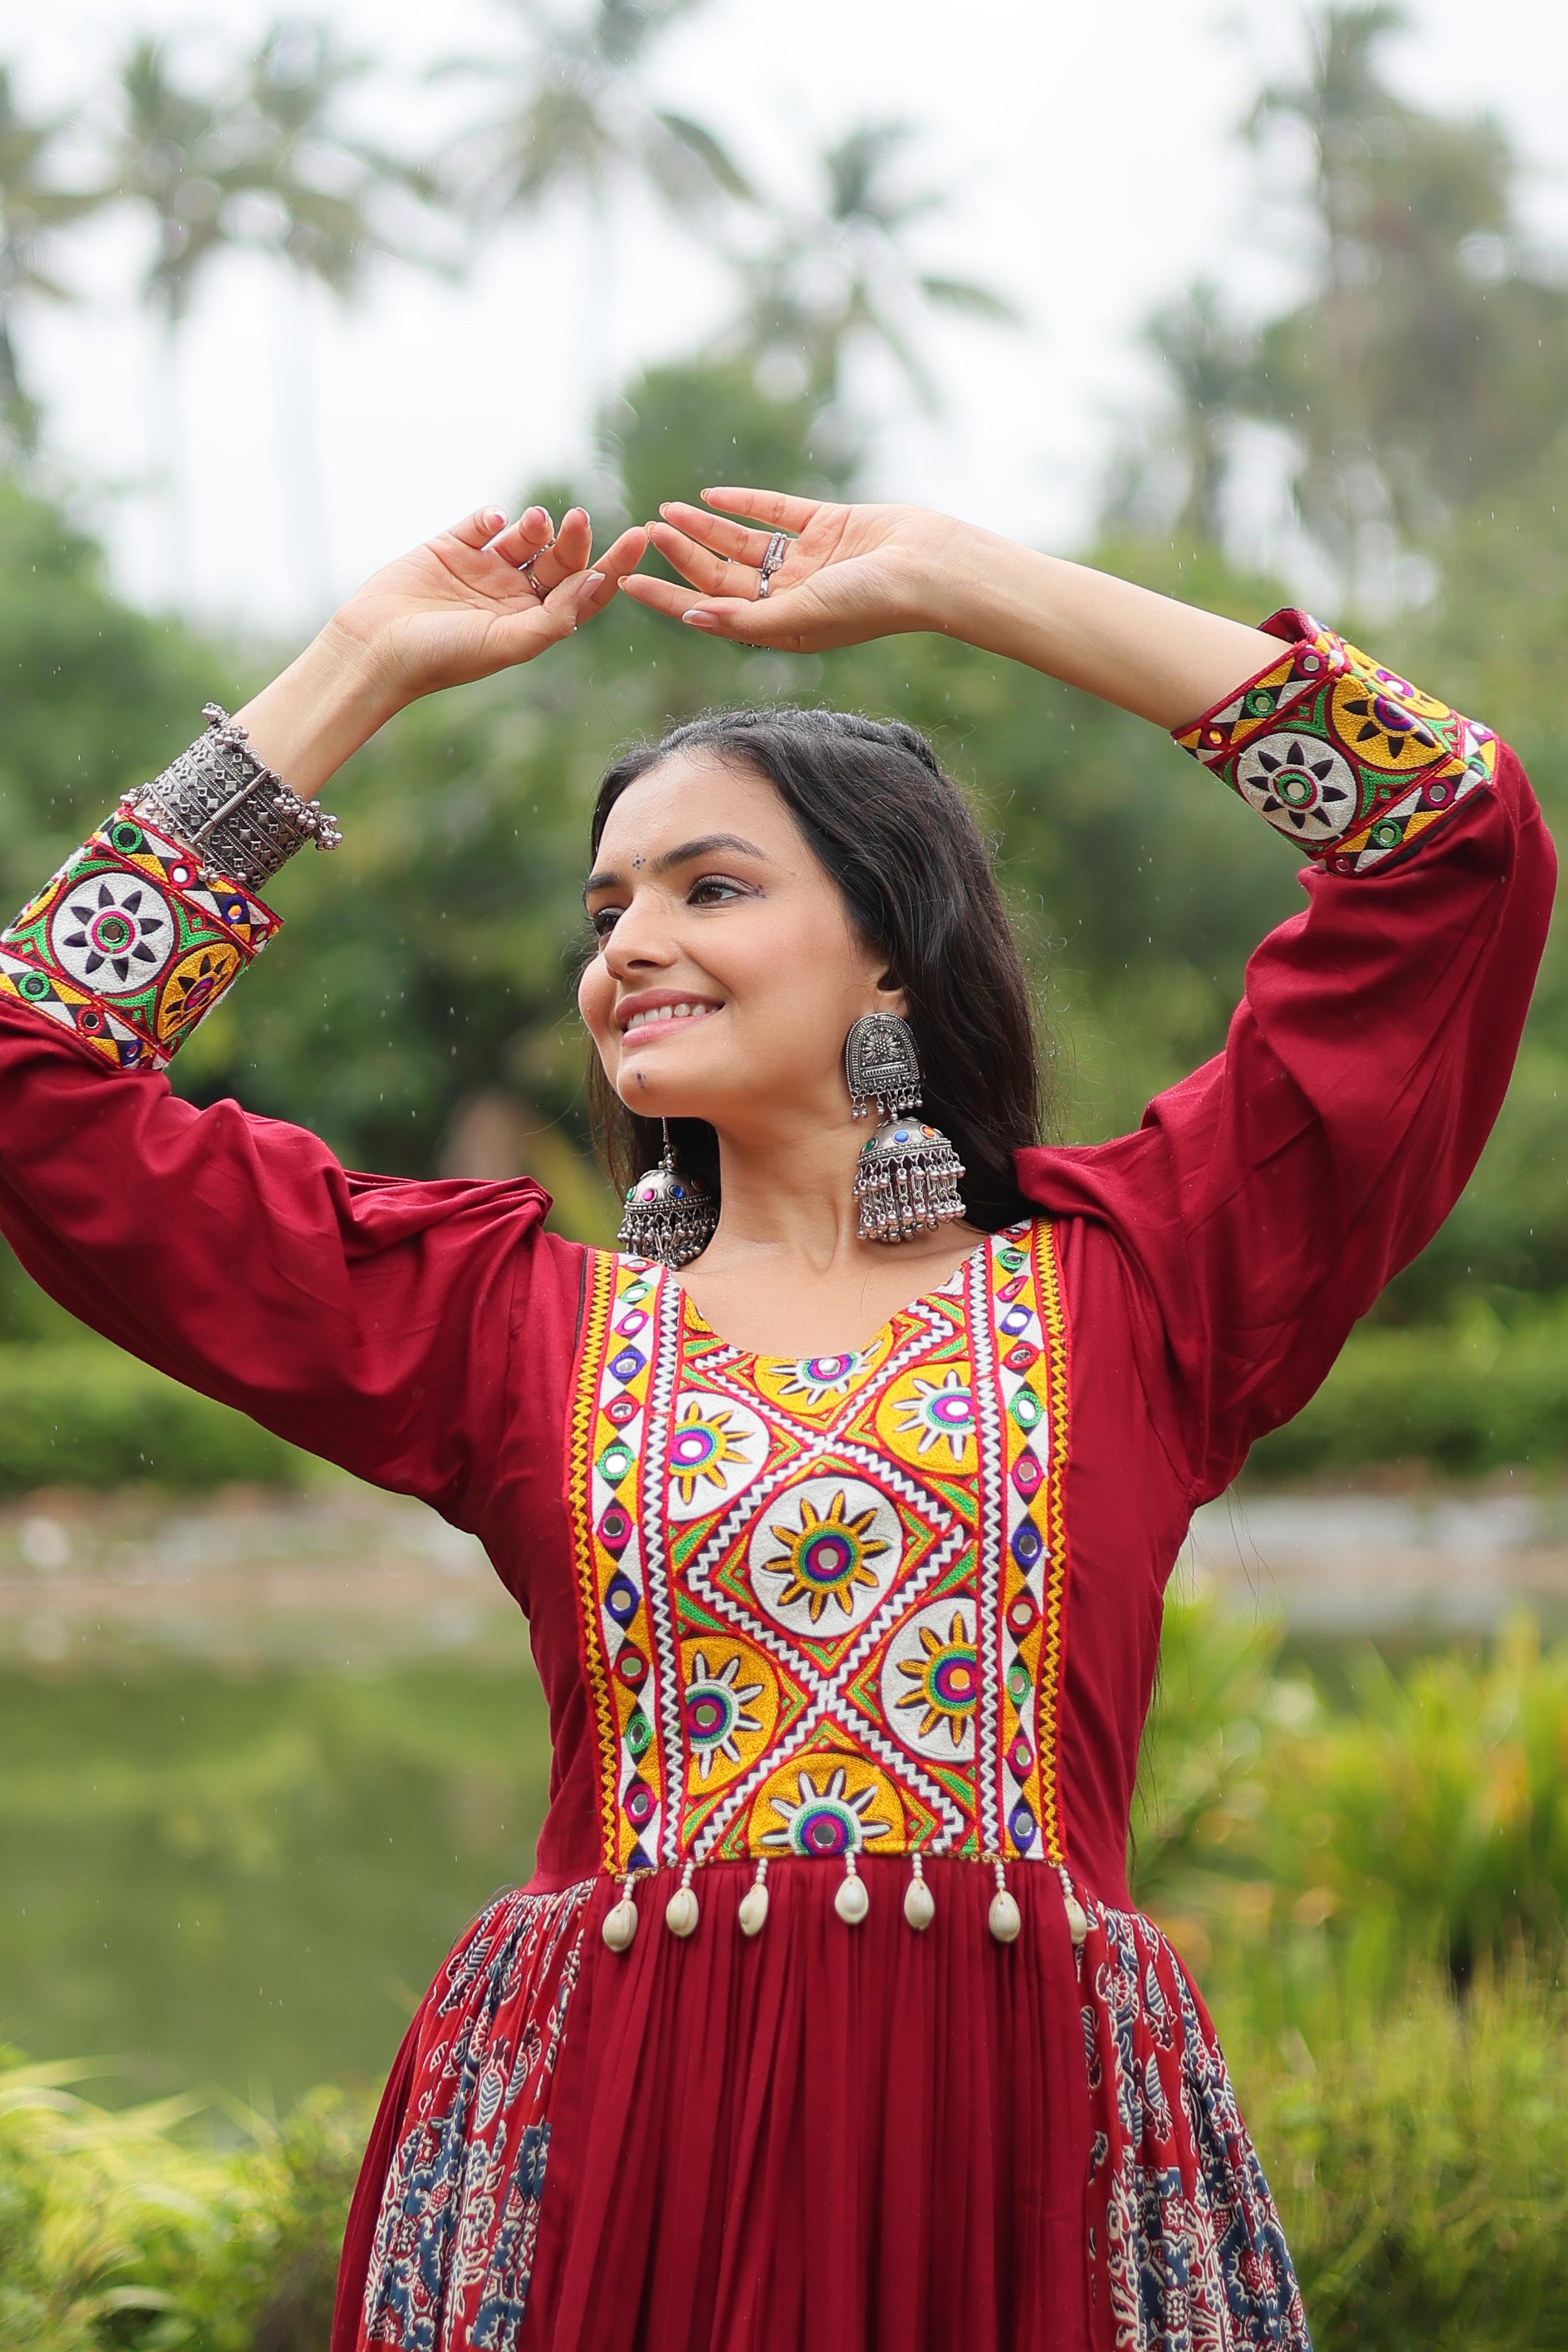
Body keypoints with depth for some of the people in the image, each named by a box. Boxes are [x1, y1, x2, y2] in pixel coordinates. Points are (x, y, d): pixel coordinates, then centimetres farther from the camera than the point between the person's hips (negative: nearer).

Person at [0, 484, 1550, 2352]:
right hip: (603, 2172, 1)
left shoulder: (1132, 1284, 8)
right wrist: (363, 671, 13)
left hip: (1041, 2171, -1)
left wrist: (955, 581, 7)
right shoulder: (518, 1322, 12)